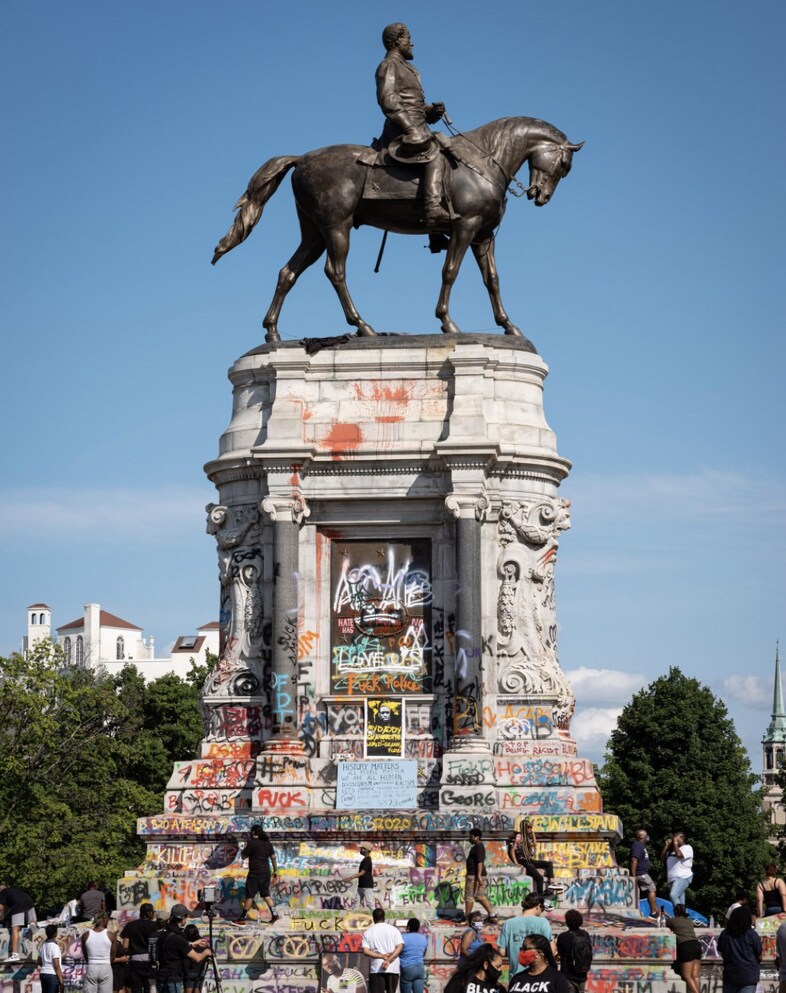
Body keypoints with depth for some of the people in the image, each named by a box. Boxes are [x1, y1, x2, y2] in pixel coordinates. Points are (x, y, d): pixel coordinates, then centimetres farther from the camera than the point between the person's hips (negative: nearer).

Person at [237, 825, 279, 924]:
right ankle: (274, 914, 4)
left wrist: (244, 848, 13)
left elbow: (243, 857, -5)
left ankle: (243, 917, 3)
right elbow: (273, 857, 9)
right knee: (266, 895, 14)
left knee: (249, 896, -1)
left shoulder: (251, 842, -10)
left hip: (254, 874, -6)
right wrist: (275, 871, 15)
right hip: (266, 873, 6)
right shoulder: (267, 842, 9)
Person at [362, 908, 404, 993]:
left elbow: (366, 951, -5)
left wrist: (382, 956, -9)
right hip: (393, 968, 1)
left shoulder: (368, 932, 6)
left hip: (376, 968, -1)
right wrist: (389, 960, -14)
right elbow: (400, 947, -6)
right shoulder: (393, 929, 7)